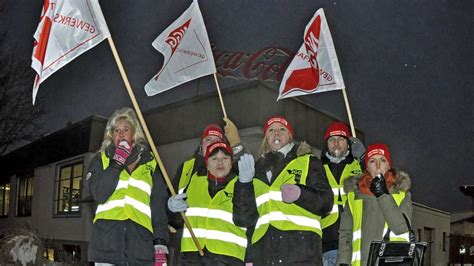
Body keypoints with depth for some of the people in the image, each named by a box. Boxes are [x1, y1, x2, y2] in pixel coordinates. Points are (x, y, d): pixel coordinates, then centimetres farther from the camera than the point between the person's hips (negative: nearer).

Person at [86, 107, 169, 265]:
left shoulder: (149, 163, 15)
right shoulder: (101, 159, 13)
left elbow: (158, 204, 9)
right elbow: (99, 194, -2)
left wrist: (160, 242, 0)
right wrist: (116, 163, -6)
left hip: (141, 243, 1)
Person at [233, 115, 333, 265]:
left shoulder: (308, 162, 14)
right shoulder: (258, 170, 23)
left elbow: (326, 202, 3)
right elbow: (244, 219, 16)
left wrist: (300, 194, -16)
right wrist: (244, 183, 3)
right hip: (264, 254, 3)